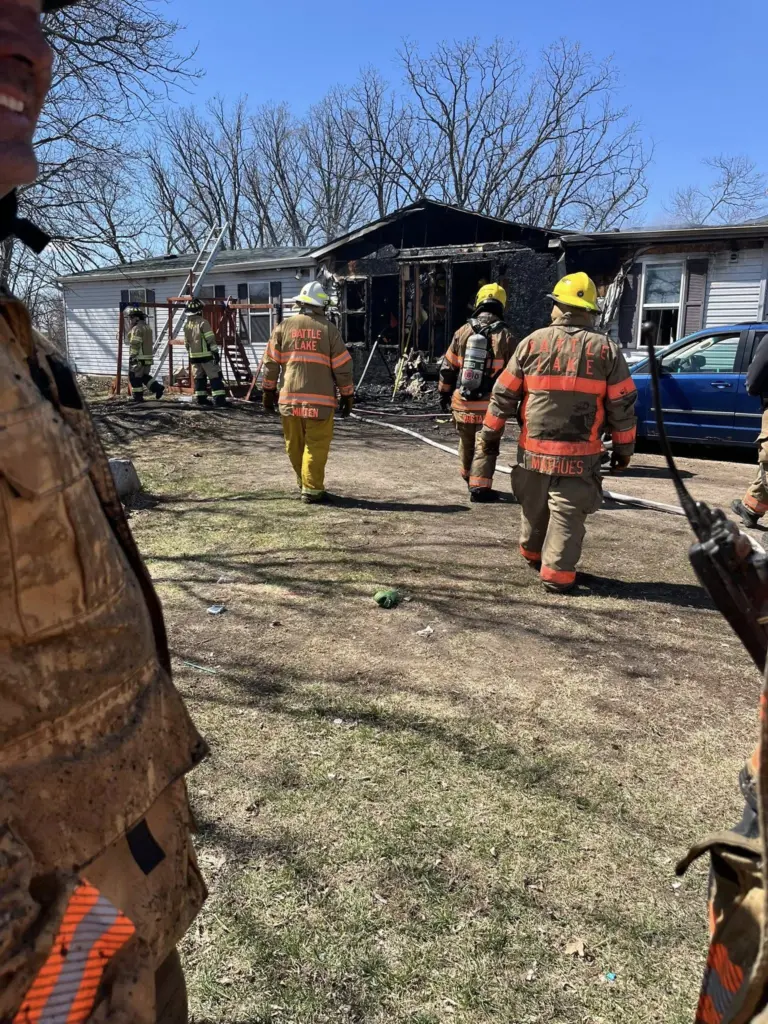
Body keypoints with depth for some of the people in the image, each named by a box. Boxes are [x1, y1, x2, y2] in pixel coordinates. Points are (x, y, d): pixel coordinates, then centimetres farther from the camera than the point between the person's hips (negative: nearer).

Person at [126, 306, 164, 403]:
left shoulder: (137, 329, -14)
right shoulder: (147, 327, 16)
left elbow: (135, 345, -19)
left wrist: (132, 357, -17)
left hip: (138, 358, -9)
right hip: (148, 357, 9)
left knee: (135, 377, 0)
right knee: (144, 376, 18)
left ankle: (138, 397, 3)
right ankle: (157, 387, 4)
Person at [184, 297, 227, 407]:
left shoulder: (186, 323, 9)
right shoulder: (203, 322, -13)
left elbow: (186, 341, 16)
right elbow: (210, 340, -17)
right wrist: (216, 353, -16)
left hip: (193, 355, 7)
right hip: (205, 355, -7)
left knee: (199, 377, 13)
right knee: (215, 376, -5)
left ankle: (201, 399, 13)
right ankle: (219, 399, -11)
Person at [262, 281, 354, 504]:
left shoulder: (283, 327, 5)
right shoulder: (328, 329, -2)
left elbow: (271, 363, 7)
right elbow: (342, 366, -1)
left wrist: (269, 391, 18)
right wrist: (348, 395, 8)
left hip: (290, 397, 3)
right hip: (319, 399, -3)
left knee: (295, 445, 15)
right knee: (316, 445, 2)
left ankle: (304, 483, 28)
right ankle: (312, 490, 2)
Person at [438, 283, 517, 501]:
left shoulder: (463, 331, 1)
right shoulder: (505, 336, -6)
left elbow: (447, 367, 5)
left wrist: (444, 393, 16)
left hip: (462, 402, 3)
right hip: (489, 404, -3)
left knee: (466, 443, 22)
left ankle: (467, 475, 43)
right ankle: (479, 487, 2)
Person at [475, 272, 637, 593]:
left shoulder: (532, 343, 1)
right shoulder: (606, 349, 0)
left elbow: (503, 395, 2)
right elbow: (623, 404, 1)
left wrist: (490, 436, 11)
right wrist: (624, 447, 12)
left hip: (534, 449, 2)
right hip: (580, 453, -2)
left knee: (535, 508, 21)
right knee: (567, 515, 4)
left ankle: (532, 552, 40)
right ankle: (556, 573, 3)